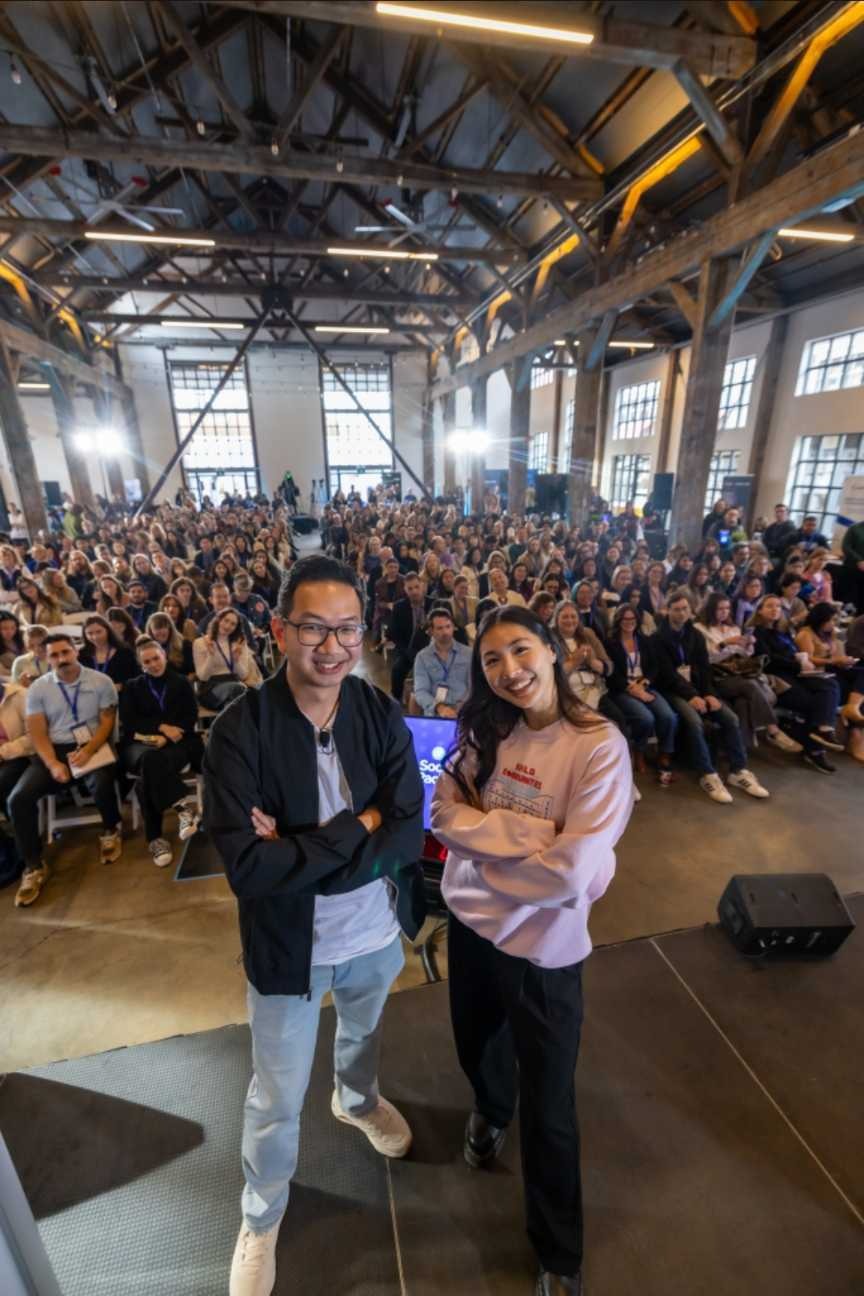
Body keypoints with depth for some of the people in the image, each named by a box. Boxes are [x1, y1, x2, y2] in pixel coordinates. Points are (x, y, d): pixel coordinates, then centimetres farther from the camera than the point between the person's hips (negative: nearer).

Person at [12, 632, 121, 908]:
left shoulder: (101, 682, -1)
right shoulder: (38, 688, 4)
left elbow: (107, 722, -2)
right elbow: (37, 734, 0)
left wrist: (88, 751, -19)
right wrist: (53, 764, -17)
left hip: (93, 746, -2)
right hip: (54, 750, 3)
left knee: (101, 786, -32)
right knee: (18, 799, -18)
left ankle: (110, 832, 4)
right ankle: (34, 866, 0)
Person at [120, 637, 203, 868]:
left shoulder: (182, 684, 17)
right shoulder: (132, 687, 20)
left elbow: (191, 717, 5)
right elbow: (128, 721, 5)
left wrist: (166, 737, -13)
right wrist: (161, 726, -10)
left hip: (175, 742, 0)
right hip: (139, 744, 1)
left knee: (149, 773, -34)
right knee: (150, 759, -38)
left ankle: (156, 838, -33)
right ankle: (184, 804, -44)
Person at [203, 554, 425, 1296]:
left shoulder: (382, 715, -16)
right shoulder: (238, 732, -24)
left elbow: (409, 836, -20)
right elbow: (248, 867, -29)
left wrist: (301, 852, -26)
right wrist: (357, 828, -27)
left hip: (377, 933, 3)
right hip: (289, 944, -3)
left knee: (364, 1035, 34)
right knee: (278, 1098, 22)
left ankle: (359, 1102, 68)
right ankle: (261, 1219, 55)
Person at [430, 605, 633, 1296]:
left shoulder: (600, 745, -23)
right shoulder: (487, 729, -7)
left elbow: (569, 872, -27)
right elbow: (443, 812, -10)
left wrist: (482, 839, -15)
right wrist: (530, 831, -22)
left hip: (542, 947, -4)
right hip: (471, 923, 5)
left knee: (547, 1106, 15)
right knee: (478, 1046, 30)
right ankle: (490, 1110, 66)